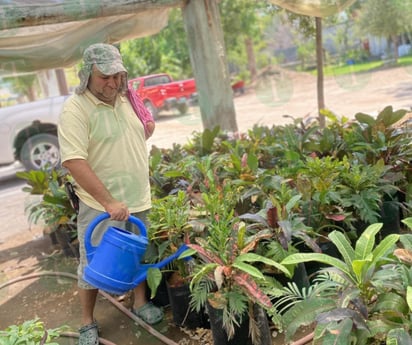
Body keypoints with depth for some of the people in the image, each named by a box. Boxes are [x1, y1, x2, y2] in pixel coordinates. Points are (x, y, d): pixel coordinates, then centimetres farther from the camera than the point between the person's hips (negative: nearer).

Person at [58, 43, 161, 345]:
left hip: (139, 199, 6)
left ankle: (141, 302, 40)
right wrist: (109, 202, -28)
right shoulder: (75, 109, -17)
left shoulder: (126, 99, 4)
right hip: (100, 205, -6)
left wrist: (147, 128, -2)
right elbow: (74, 161, -25)